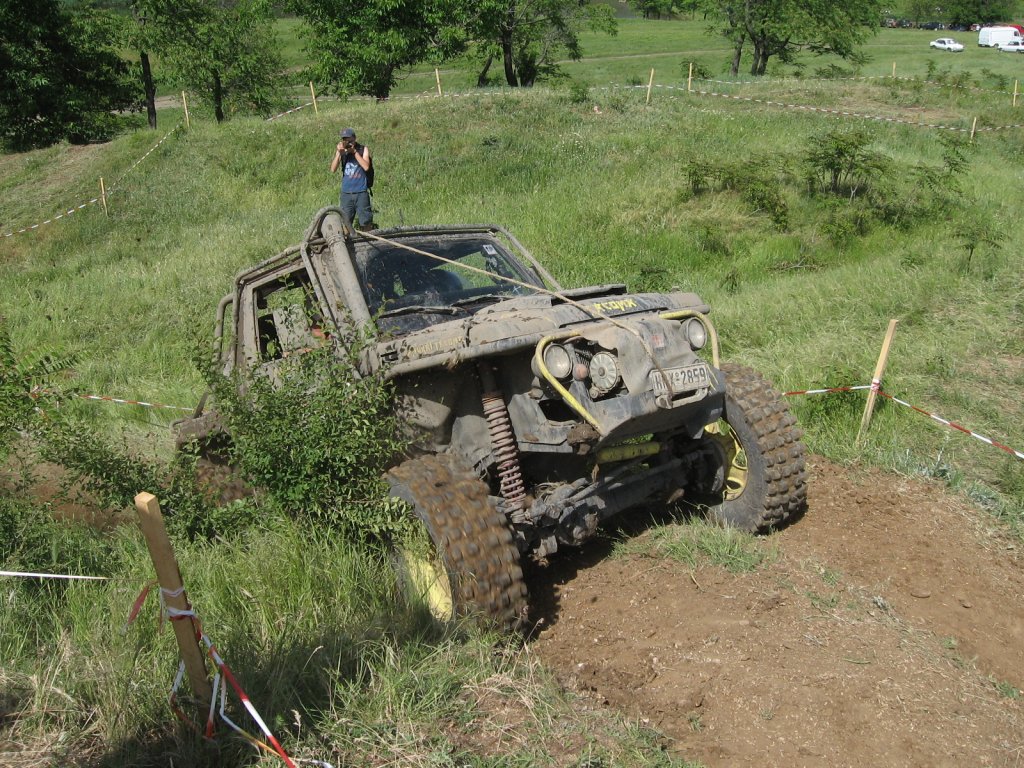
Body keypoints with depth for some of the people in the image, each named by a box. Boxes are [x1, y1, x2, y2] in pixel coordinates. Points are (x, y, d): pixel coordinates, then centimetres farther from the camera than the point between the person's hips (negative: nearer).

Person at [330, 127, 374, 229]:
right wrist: (339, 153, -14)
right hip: (346, 193, 2)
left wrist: (354, 151, -14)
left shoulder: (363, 149, 2)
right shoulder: (342, 151, 7)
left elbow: (366, 167, -12)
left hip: (361, 192, -2)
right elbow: (333, 169, -3)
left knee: (366, 223, 0)